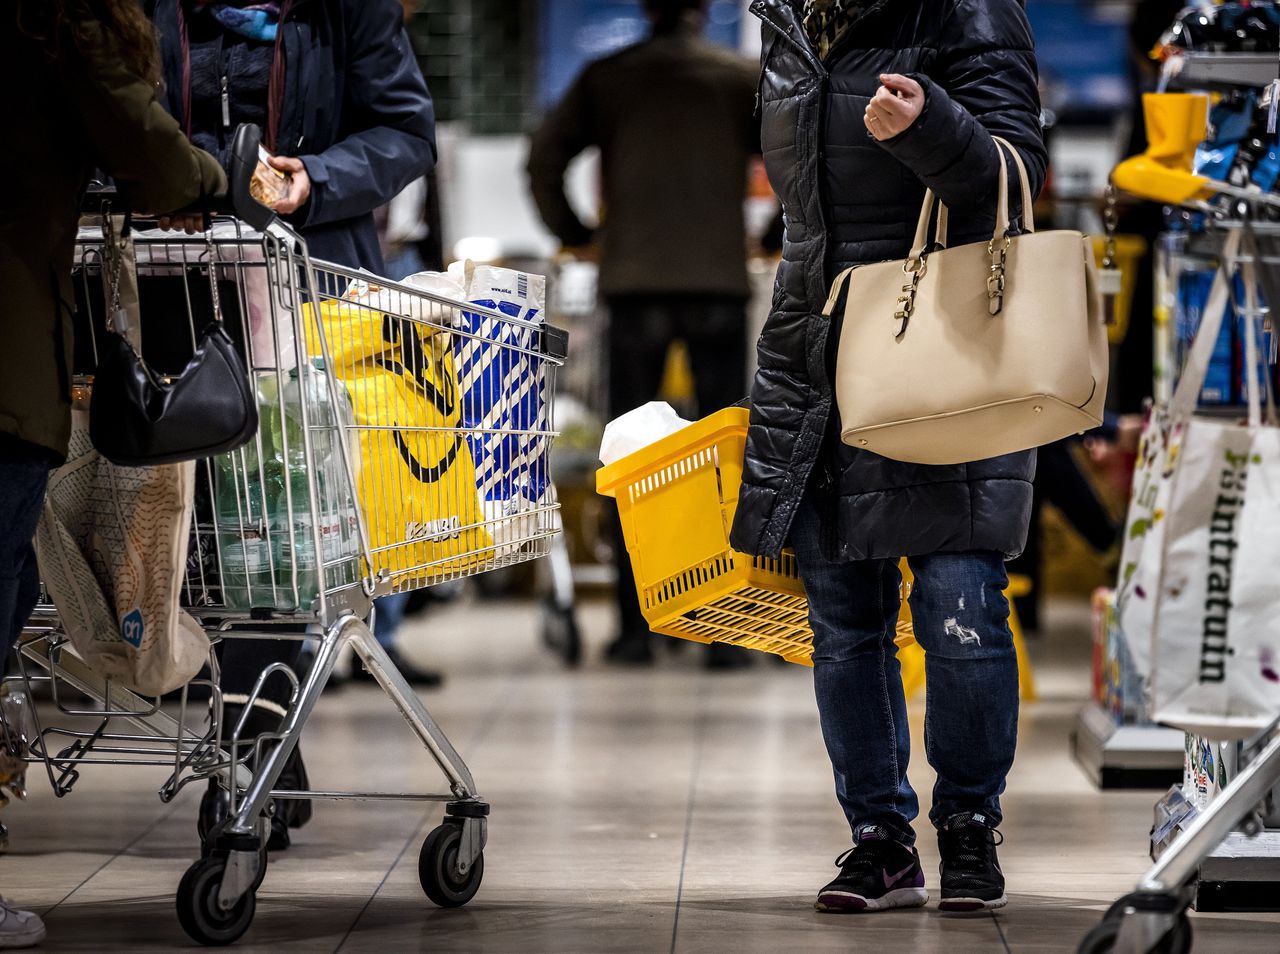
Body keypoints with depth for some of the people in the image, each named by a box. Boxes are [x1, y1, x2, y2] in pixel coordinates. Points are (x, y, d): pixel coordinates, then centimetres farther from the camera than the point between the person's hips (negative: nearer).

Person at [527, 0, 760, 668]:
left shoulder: (607, 78, 9)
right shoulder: (741, 78, 7)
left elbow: (544, 156, 1)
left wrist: (571, 235, 14)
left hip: (633, 281, 0)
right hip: (721, 281, 0)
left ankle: (634, 627, 1)